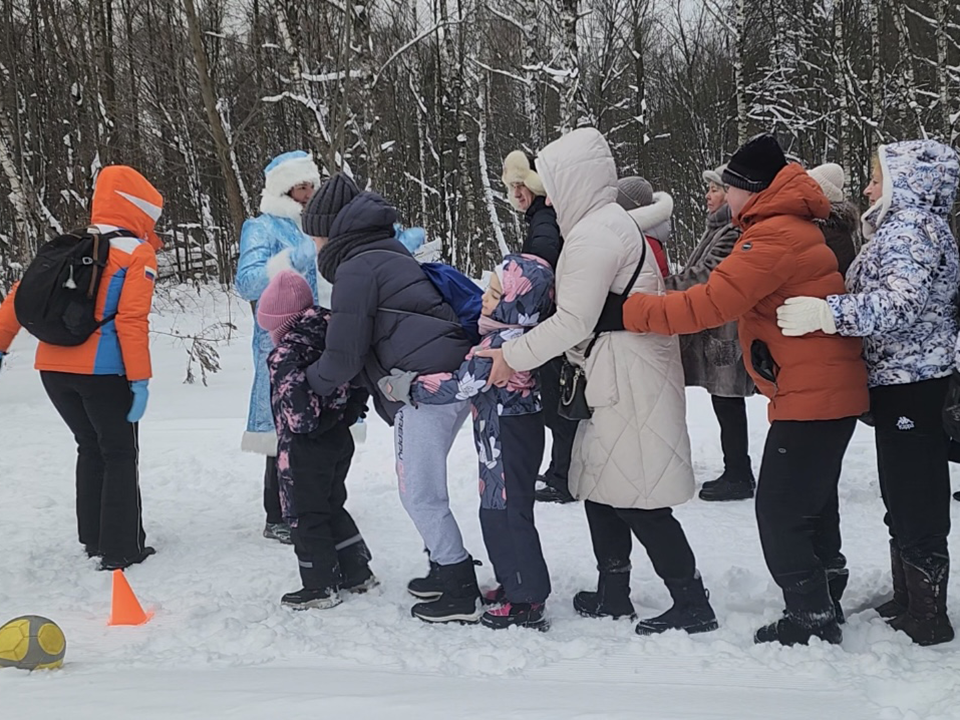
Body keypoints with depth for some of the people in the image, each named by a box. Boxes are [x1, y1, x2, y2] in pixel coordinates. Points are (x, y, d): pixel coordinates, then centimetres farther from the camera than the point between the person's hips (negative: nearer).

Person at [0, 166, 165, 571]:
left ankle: (93, 538, 27)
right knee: (120, 455, 8)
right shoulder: (138, 254, -3)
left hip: (53, 368, 6)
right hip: (101, 370, -6)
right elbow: (132, 320, -14)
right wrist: (140, 378, -13)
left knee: (91, 449, 22)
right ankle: (121, 549, 8)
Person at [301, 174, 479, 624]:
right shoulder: (392, 255, 24)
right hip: (458, 379, 10)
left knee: (419, 495, -1)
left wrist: (309, 384, 11)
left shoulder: (356, 267, -5)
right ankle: (446, 569, 26)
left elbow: (345, 355, -6)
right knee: (423, 486, 19)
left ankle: (460, 589, 5)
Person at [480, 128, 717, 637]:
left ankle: (692, 605, 4)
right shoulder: (611, 222, 17)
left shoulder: (593, 234, -15)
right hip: (616, 381, 11)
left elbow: (574, 321, -19)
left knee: (637, 500, -4)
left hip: (629, 383, -11)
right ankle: (612, 595, 27)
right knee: (599, 486, 16)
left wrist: (514, 356, -10)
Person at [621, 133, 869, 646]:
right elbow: (728, 301, 12)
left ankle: (811, 617, 7)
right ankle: (824, 605, 32)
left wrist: (624, 311, -20)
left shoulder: (774, 237, -18)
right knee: (813, 506, 20)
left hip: (810, 398, -11)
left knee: (779, 511, -3)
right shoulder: (793, 227, 16)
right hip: (828, 392, 11)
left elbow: (707, 305, -24)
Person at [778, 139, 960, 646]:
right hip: (910, 378, 11)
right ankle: (909, 602, 28)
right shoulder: (916, 226, 18)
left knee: (914, 504, -4)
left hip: (908, 382, -11)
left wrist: (829, 312, -32)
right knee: (906, 498, 17)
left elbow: (901, 301, -28)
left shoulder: (909, 229, -14)